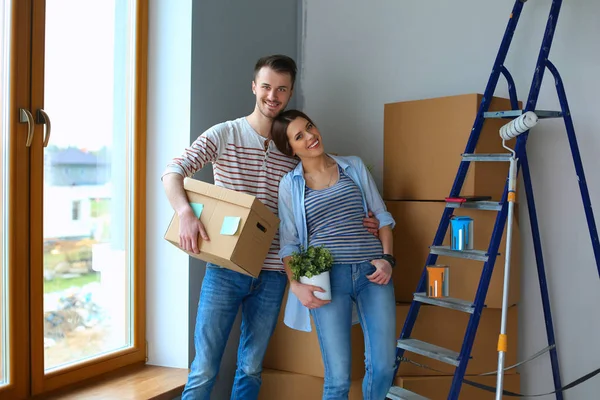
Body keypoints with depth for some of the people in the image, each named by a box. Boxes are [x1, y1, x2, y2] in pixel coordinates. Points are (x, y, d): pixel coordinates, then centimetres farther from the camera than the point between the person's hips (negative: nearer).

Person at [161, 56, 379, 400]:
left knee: (252, 369, 14)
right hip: (225, 270, -2)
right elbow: (173, 172, -8)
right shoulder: (224, 135, -1)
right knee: (204, 370, 1)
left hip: (271, 275, 3)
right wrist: (185, 213, -27)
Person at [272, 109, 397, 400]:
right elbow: (288, 243, 6)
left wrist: (387, 259, -1)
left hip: (372, 271, 2)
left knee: (383, 368, 1)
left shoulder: (355, 166, 12)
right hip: (328, 277, -2)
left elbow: (381, 216, 13)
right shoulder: (289, 184, 7)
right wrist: (296, 284, -9)